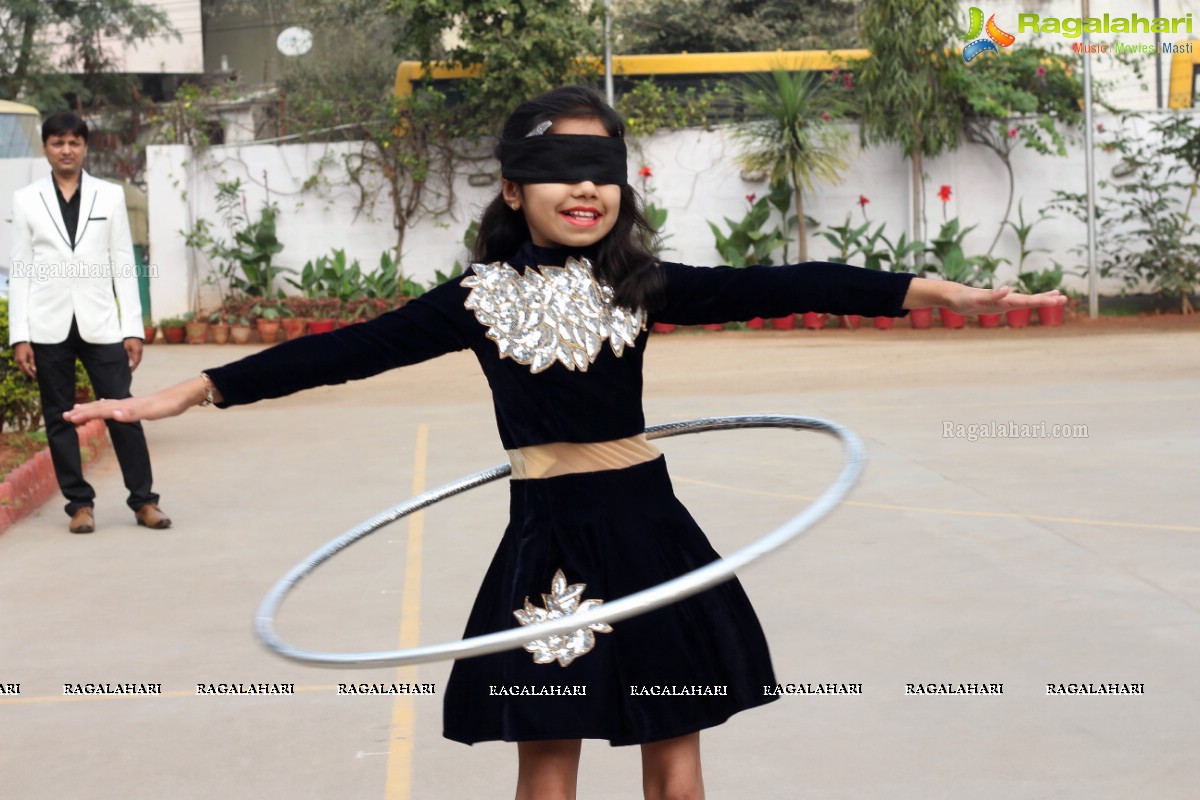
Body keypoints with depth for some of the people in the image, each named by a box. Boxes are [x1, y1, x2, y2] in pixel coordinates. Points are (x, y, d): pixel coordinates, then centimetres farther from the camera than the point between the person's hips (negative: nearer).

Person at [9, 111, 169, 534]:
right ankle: (79, 504, 13)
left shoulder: (110, 195, 6)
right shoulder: (26, 199, 5)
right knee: (59, 418, 4)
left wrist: (133, 328, 0)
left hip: (100, 323, 0)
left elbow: (123, 264, 5)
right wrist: (19, 336, -2)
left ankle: (144, 501, 6)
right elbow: (20, 270, 4)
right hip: (48, 326, 1)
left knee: (123, 411, -3)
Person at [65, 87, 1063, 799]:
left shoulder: (642, 284, -1)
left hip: (647, 530, 1)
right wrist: (194, 391, -7)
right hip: (547, 541, -1)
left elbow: (772, 288, -7)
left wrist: (929, 290, -14)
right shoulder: (482, 299, -3)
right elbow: (351, 351, -3)